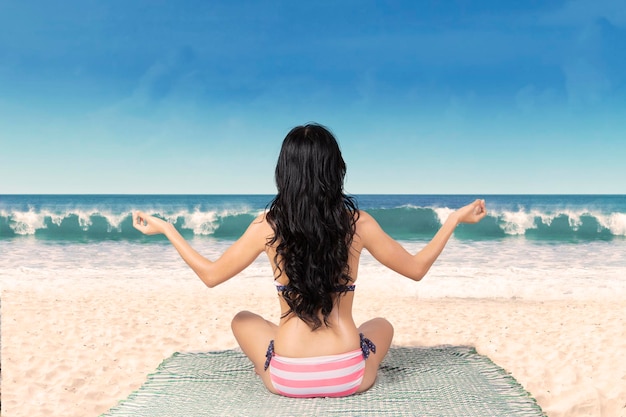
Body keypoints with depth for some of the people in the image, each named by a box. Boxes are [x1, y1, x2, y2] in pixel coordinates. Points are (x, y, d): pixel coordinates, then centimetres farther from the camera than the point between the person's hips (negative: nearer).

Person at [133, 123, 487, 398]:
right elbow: (417, 269, 4)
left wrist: (166, 229, 12)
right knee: (382, 324, 34)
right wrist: (455, 220, 16)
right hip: (349, 378, 1)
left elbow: (210, 275, 1)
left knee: (242, 319, 30)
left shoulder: (268, 226, -9)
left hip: (287, 380, 0)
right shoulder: (358, 223, -8)